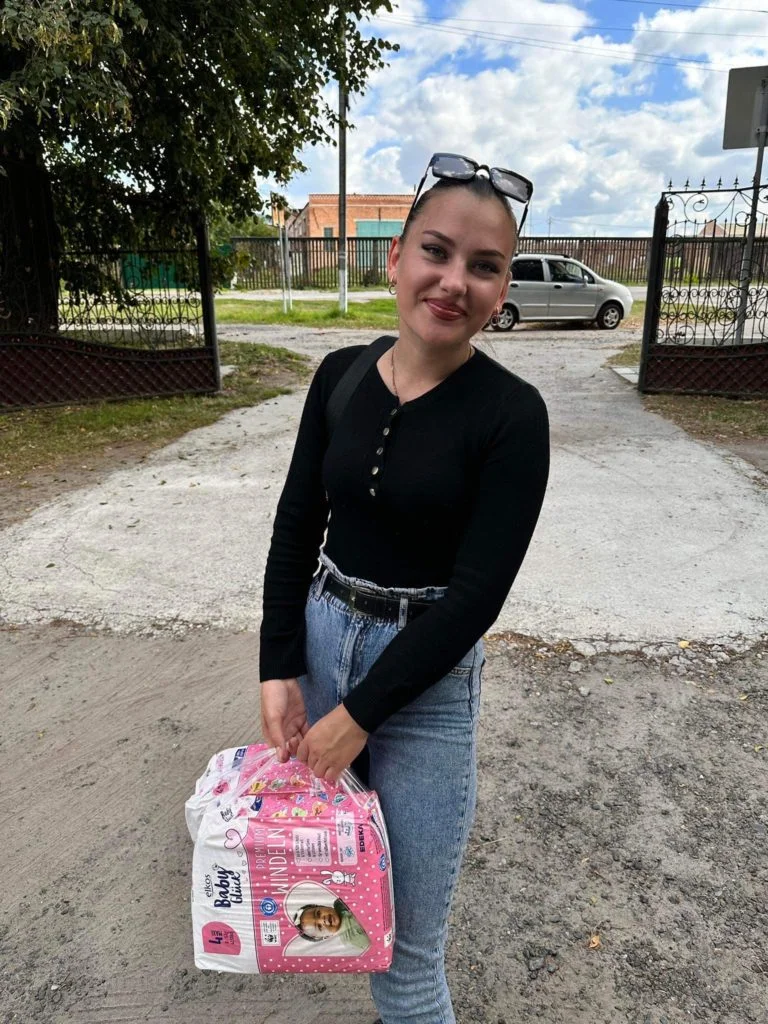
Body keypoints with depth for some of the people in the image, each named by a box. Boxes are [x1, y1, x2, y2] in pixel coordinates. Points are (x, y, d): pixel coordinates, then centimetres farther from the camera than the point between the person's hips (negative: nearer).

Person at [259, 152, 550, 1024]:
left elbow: (477, 593, -17)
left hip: (428, 674, -4)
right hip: (319, 640, 5)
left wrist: (360, 713, -15)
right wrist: (280, 669, -5)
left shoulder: (511, 413, -15)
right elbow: (296, 527, 2)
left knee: (407, 936, 10)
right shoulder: (340, 376, -2)